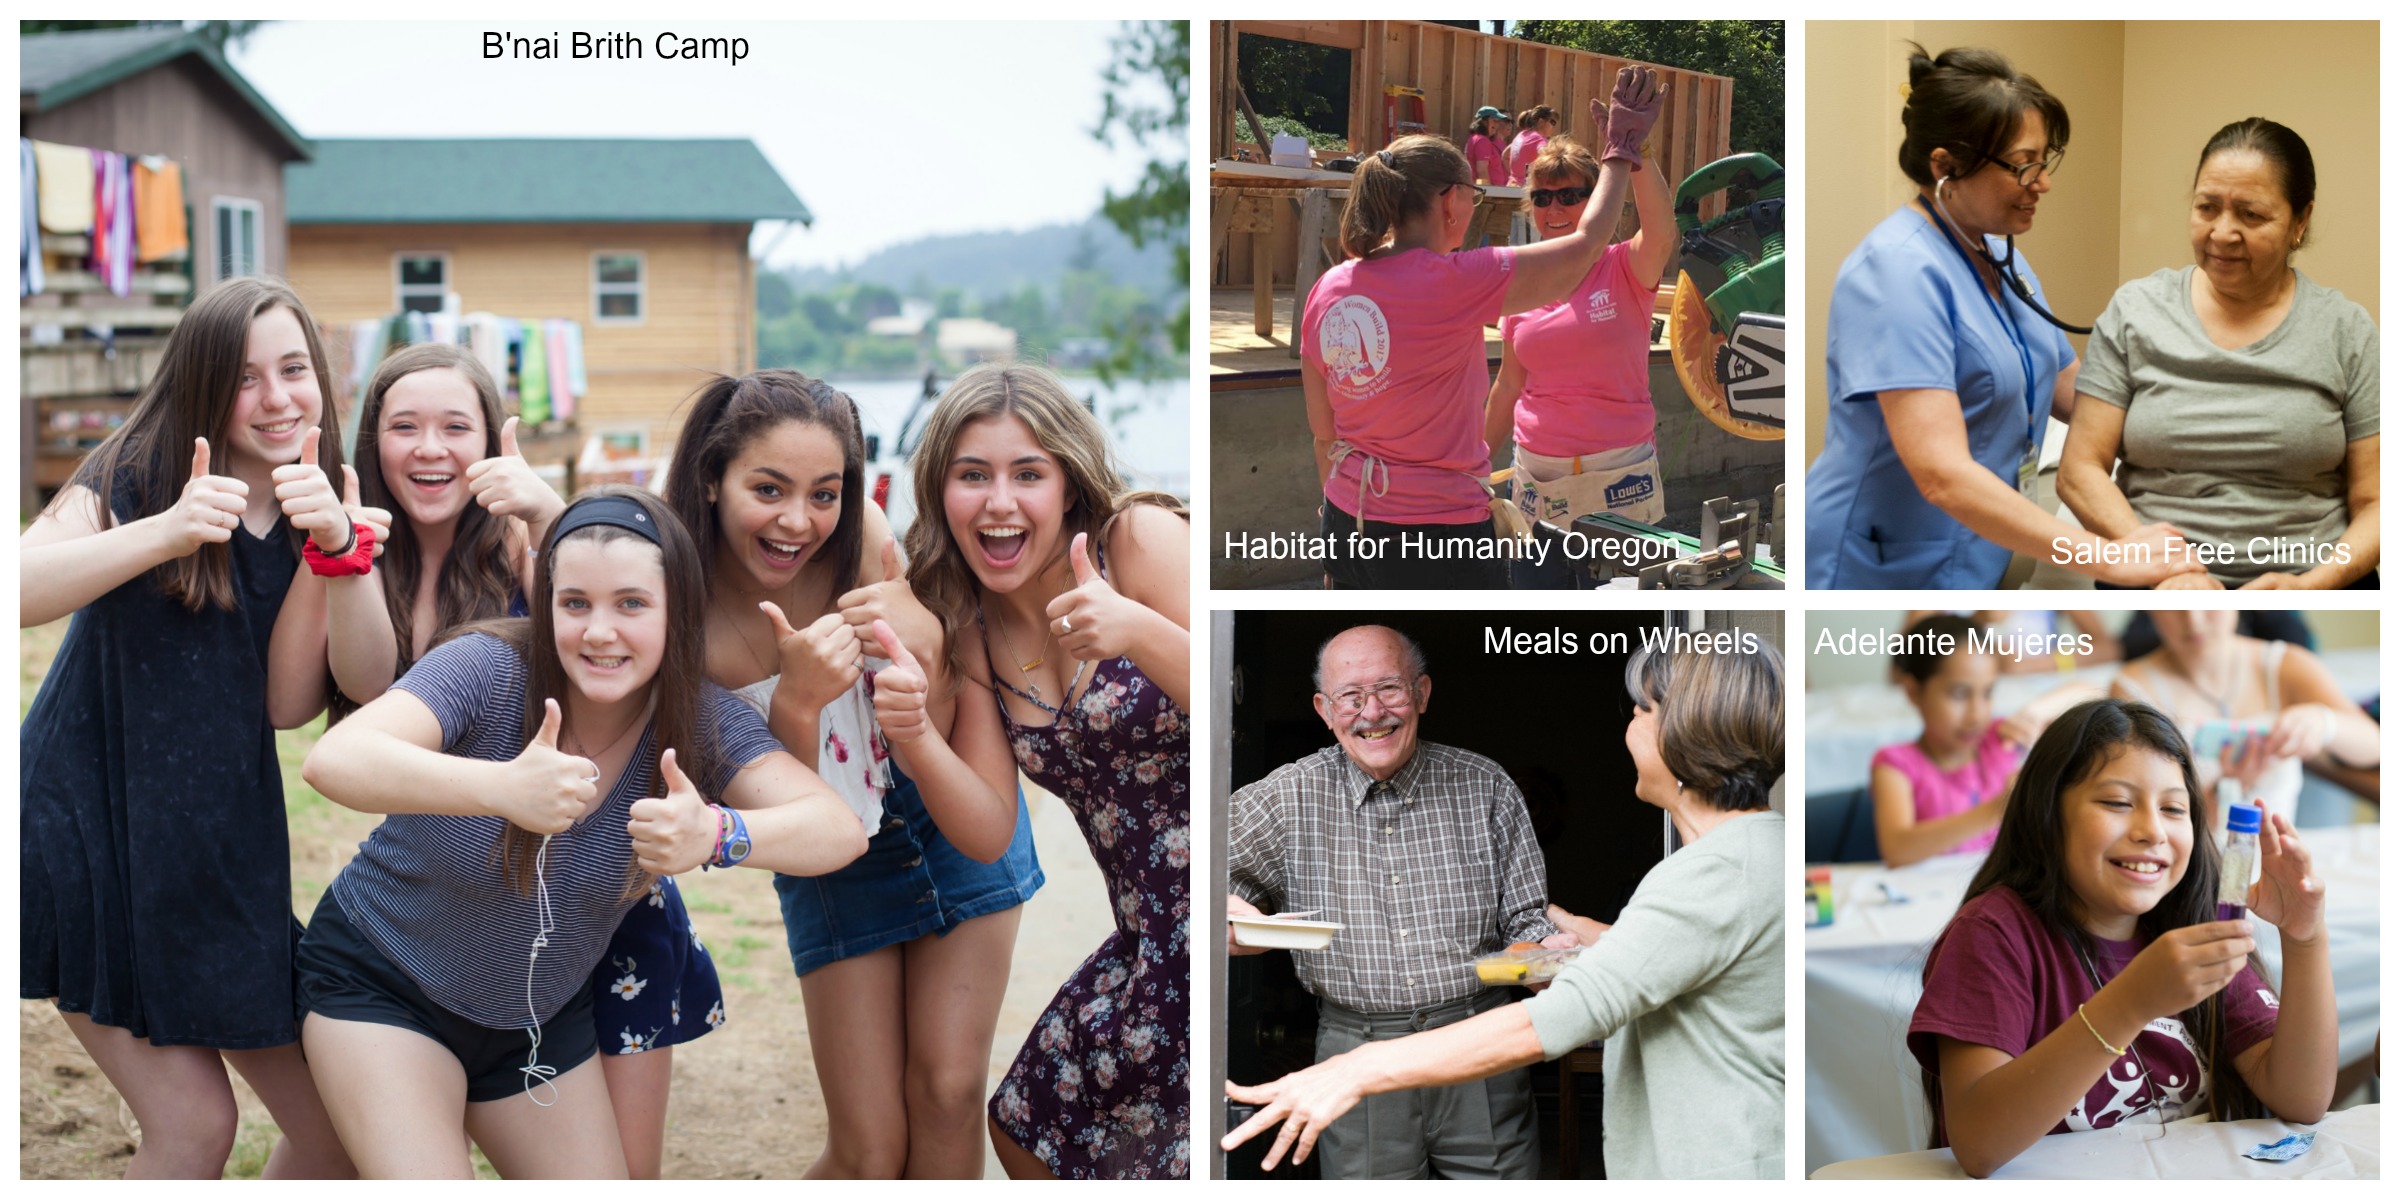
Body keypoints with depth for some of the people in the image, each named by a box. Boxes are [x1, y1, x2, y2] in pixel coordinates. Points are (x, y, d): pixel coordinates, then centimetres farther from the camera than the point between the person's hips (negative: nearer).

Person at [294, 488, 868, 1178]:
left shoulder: (700, 721, -16)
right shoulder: (490, 670, -26)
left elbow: (839, 830, -29)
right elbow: (332, 762, -42)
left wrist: (717, 833, -51)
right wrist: (501, 787, -60)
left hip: (543, 1018, 4)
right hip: (381, 986, -4)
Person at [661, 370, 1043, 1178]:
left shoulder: (863, 537, -22)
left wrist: (926, 642, -37)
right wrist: (796, 702, -39)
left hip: (950, 819, 1)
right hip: (834, 861, -1)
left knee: (948, 1091, -4)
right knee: (868, 1152, -3)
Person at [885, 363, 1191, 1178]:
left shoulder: (1143, 539, -12)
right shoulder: (971, 629, 6)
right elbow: (989, 832, 0)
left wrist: (1141, 633, -35)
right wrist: (912, 736, -19)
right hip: (1154, 943, 8)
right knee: (1028, 1129, 20)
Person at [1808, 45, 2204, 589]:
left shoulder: (2001, 257, 8)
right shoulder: (1900, 273, -21)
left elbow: (2070, 391, 15)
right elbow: (1942, 474, -30)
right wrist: (2106, 557, -32)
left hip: (1977, 568, 9)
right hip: (1884, 571, -9)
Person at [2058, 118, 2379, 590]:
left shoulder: (2346, 330, 7)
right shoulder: (2134, 311, 8)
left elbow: (2374, 504, 6)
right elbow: (2079, 470, 4)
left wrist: (2312, 585, -13)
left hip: (2309, 582, 1)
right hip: (2156, 586, -1)